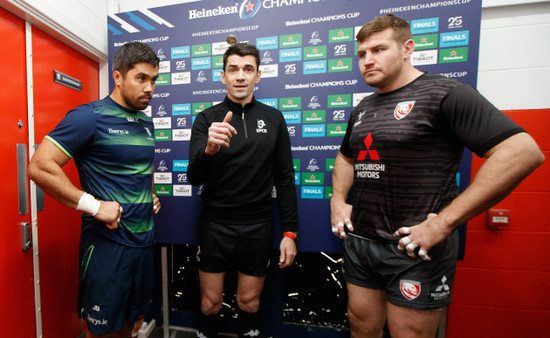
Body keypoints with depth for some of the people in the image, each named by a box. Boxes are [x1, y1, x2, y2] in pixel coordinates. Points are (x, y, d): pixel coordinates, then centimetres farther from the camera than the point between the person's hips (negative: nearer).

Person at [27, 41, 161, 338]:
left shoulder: (146, 122, 9)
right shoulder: (90, 116, -12)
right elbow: (39, 167, -18)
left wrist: (151, 194, 8)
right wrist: (94, 205, -21)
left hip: (144, 240, 7)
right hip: (107, 243, -6)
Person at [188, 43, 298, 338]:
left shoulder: (273, 119, 1)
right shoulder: (207, 119, -3)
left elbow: (285, 178, 2)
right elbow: (194, 178, -12)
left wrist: (290, 232, -1)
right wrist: (209, 149, -33)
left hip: (257, 226, 1)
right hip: (214, 225, 0)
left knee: (250, 303, 17)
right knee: (210, 303, 16)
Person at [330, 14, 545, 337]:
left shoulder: (444, 93, -9)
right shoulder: (363, 108, 11)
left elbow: (524, 151, -18)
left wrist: (444, 223, -23)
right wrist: (338, 200, 7)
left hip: (415, 248, -6)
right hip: (360, 240, 7)